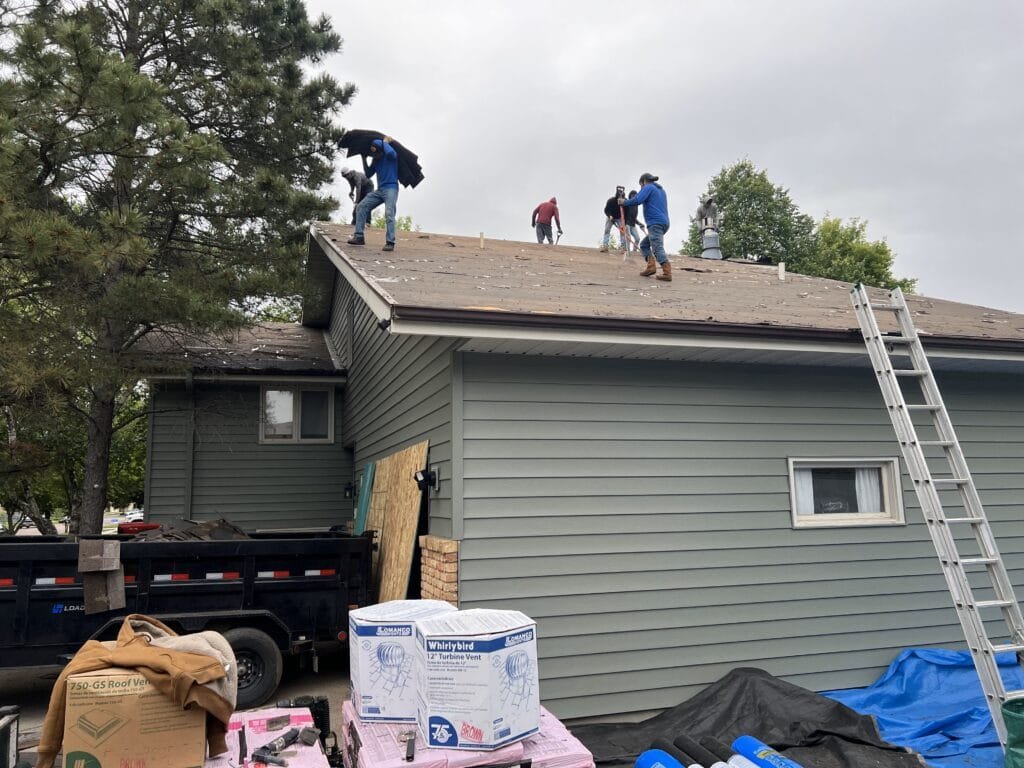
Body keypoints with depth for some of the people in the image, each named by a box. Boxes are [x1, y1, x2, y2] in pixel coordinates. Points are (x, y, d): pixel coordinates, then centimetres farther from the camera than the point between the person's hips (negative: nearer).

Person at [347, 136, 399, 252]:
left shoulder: (391, 156, -4)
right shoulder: (376, 160, 16)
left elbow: (390, 152, -30)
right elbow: (368, 175, 23)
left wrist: (385, 141, -12)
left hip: (391, 188, -7)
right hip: (379, 190, 7)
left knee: (389, 214, -21)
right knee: (361, 207, -2)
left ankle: (390, 243, -22)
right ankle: (359, 237, -5)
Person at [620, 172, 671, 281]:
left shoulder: (648, 187, 0)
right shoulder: (661, 189, 27)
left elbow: (637, 200, -14)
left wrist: (624, 202, 0)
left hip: (655, 223, -9)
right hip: (664, 222, 9)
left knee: (657, 248, -16)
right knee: (644, 244, 16)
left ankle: (667, 273, -25)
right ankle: (651, 266, -2)